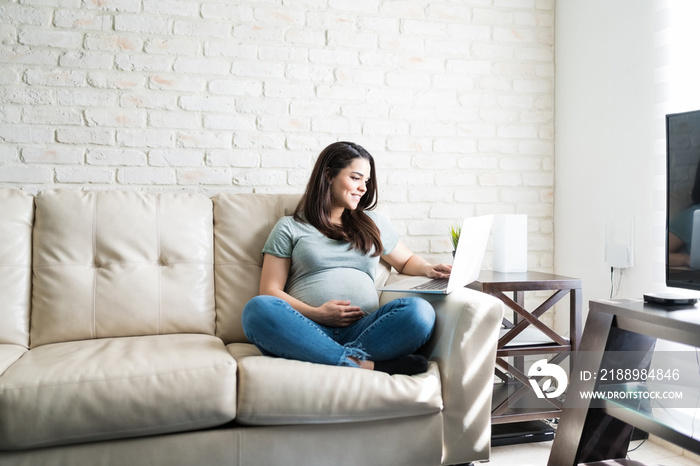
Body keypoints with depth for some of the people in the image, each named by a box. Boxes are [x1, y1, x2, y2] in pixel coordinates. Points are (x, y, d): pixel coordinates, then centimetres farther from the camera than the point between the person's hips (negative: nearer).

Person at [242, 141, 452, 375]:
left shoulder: (373, 223, 26)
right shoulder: (289, 228, 15)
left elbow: (407, 261, 37)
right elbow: (270, 290, 7)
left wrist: (429, 269, 12)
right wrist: (315, 314, -10)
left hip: (362, 330, 2)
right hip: (309, 330, -1)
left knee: (419, 310, -27)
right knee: (258, 308, -35)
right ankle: (365, 365, -36)